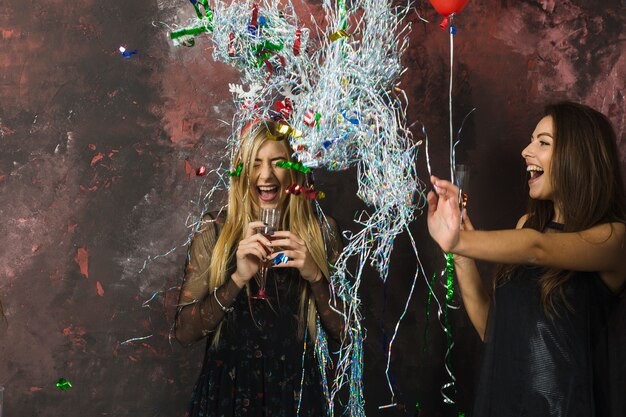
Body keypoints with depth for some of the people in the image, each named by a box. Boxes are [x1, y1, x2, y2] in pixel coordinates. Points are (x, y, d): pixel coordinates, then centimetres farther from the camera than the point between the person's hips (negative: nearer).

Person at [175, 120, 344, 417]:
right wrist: (238, 279, -23)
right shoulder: (214, 232, -5)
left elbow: (341, 330, -3)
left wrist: (315, 275, -19)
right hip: (227, 390, 0)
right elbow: (185, 332, -10)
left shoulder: (321, 232, -3)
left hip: (296, 392, 1)